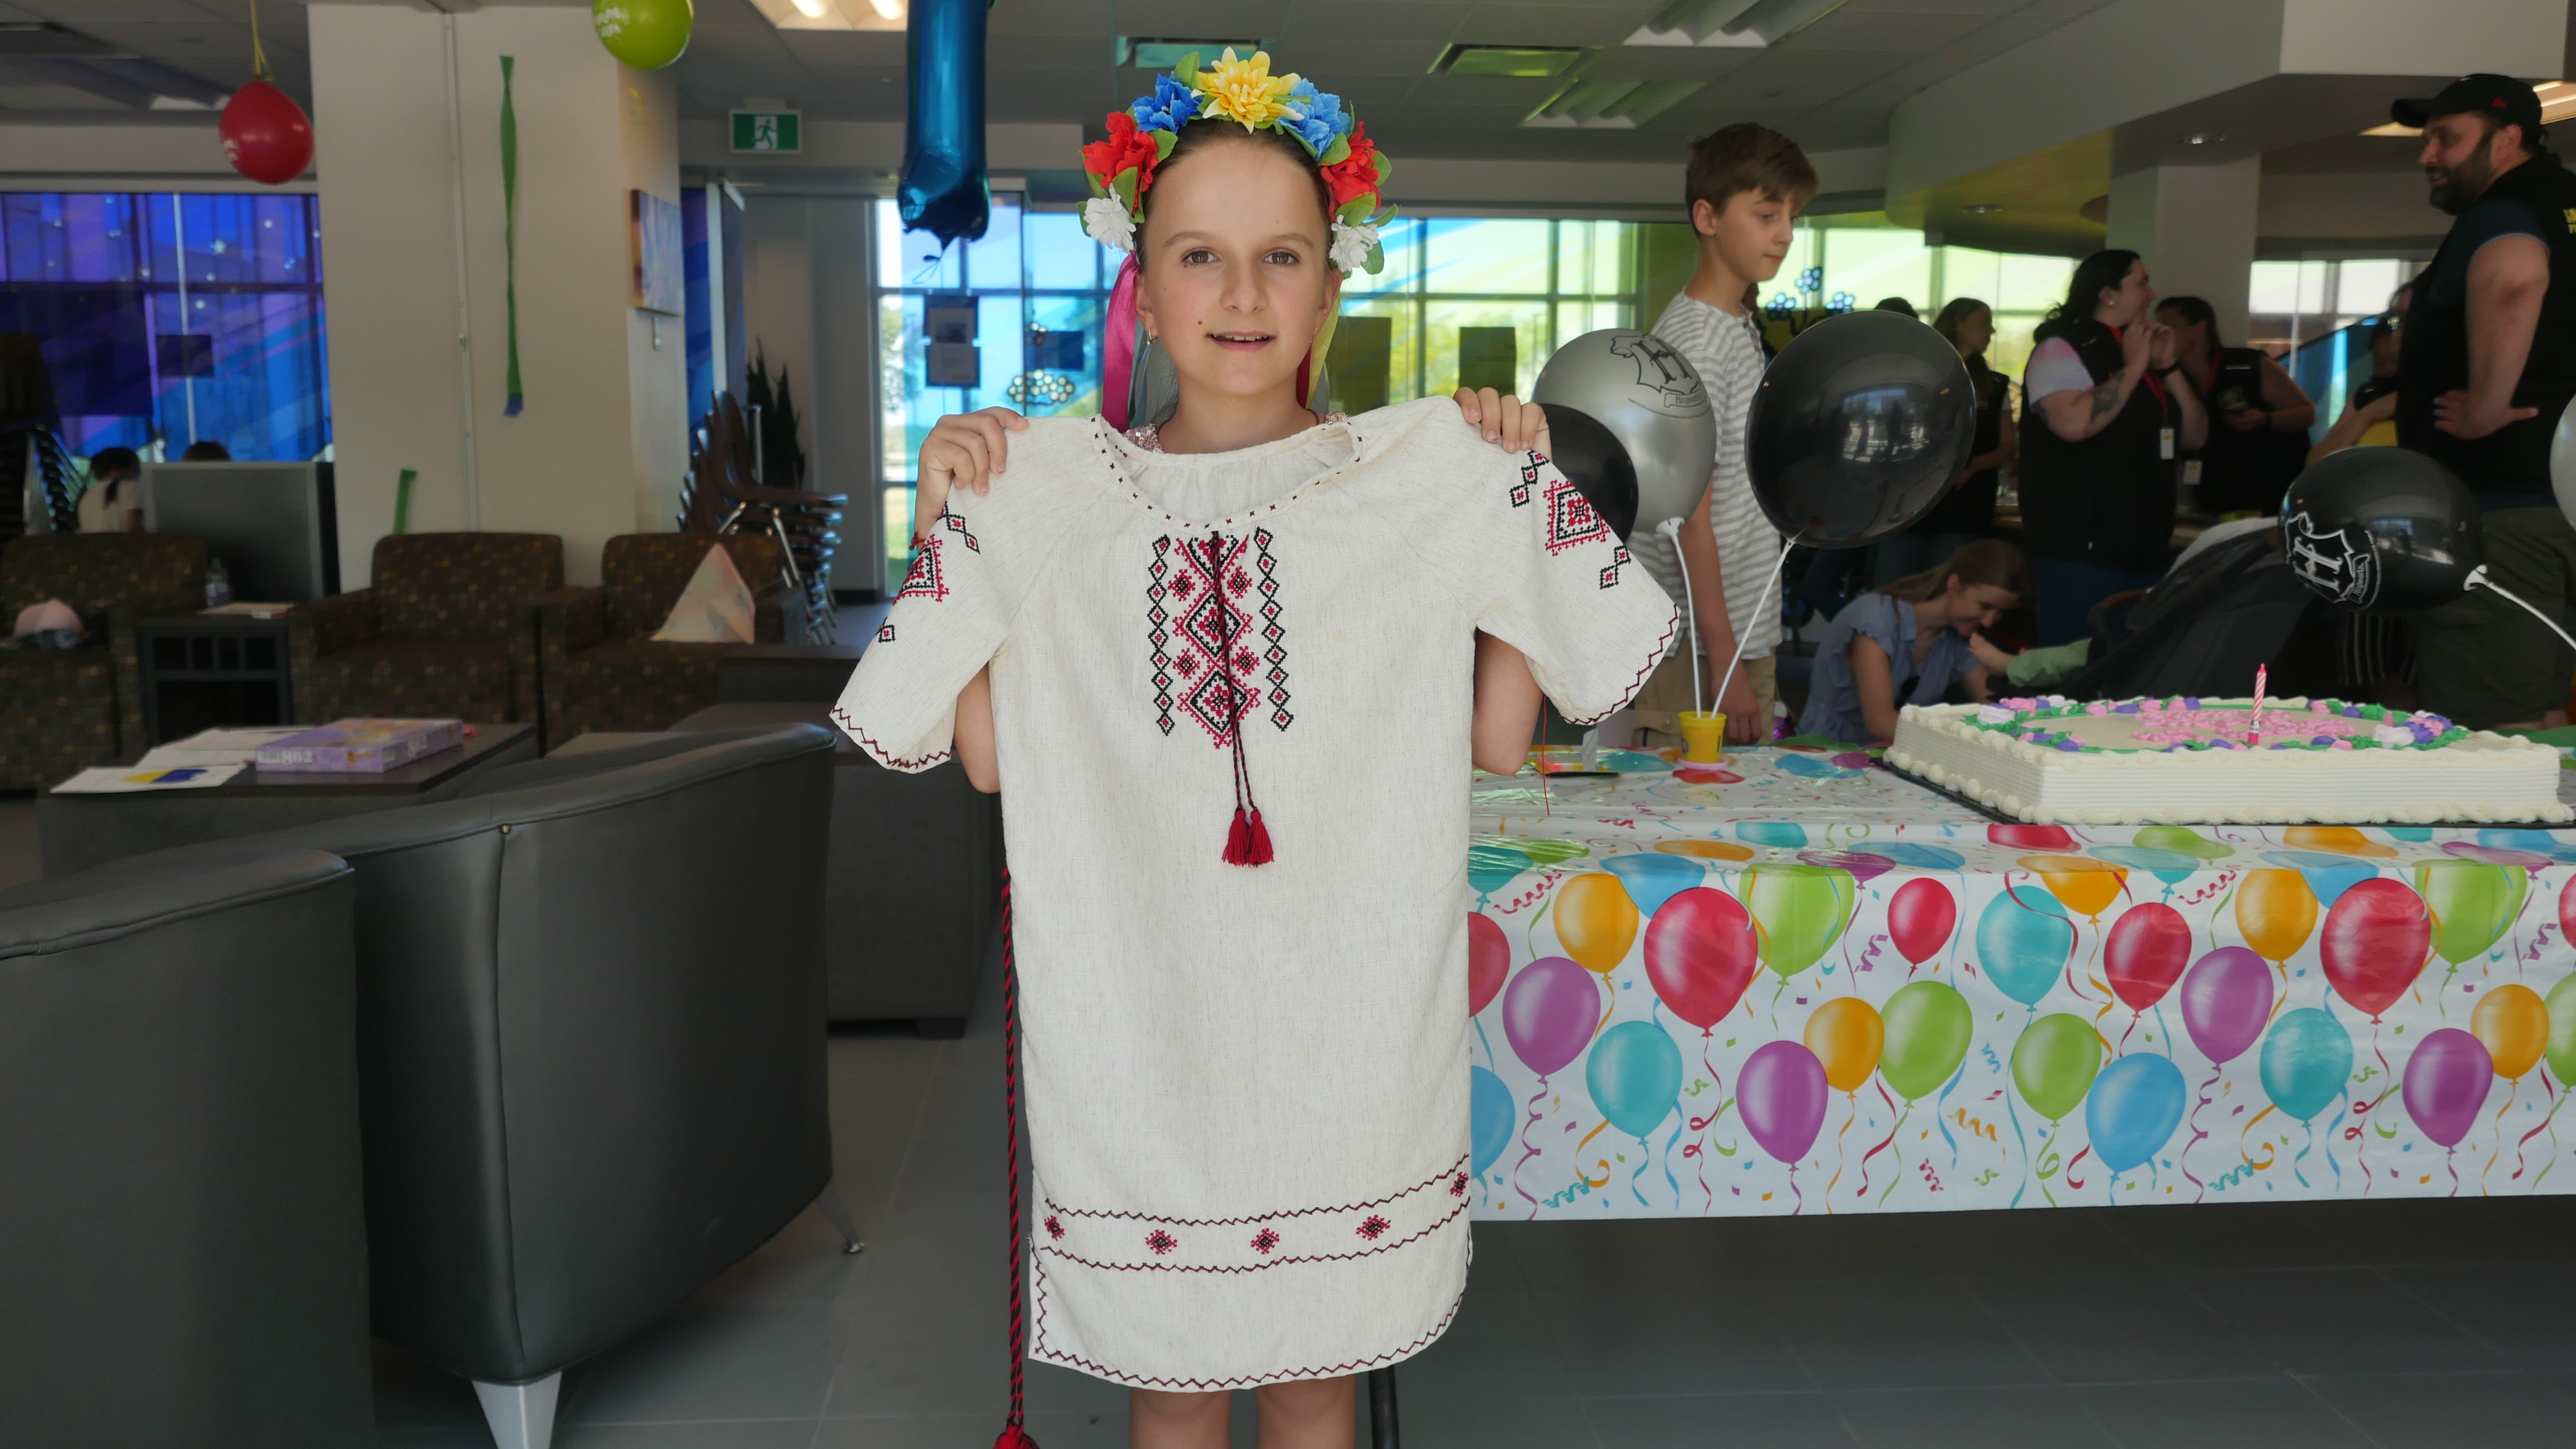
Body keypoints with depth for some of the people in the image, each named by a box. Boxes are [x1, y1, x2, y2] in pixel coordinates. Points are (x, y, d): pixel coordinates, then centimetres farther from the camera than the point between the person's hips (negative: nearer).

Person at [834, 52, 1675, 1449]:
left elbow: (1500, 737, -2)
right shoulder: (1046, 490, 1)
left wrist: (1527, 498, -5)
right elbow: (987, 756, 0)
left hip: (1346, 1010, 0)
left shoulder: (1428, 475, -1)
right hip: (1136, 1009, 1)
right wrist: (952, 530, -4)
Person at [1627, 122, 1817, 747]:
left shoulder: (1742, 326, 15)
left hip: (1744, 639, 9)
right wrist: (1726, 663, -18)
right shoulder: (1694, 341, -15)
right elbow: (1690, 516, -18)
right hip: (1700, 653, -9)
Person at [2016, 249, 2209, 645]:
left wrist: (2168, 367, 4)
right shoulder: (2064, 348, -7)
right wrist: (2133, 367, -13)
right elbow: (2073, 424, -26)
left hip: (2147, 551, 9)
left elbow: (2195, 437, 16)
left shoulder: (2144, 354, 19)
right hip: (2080, 553, -9)